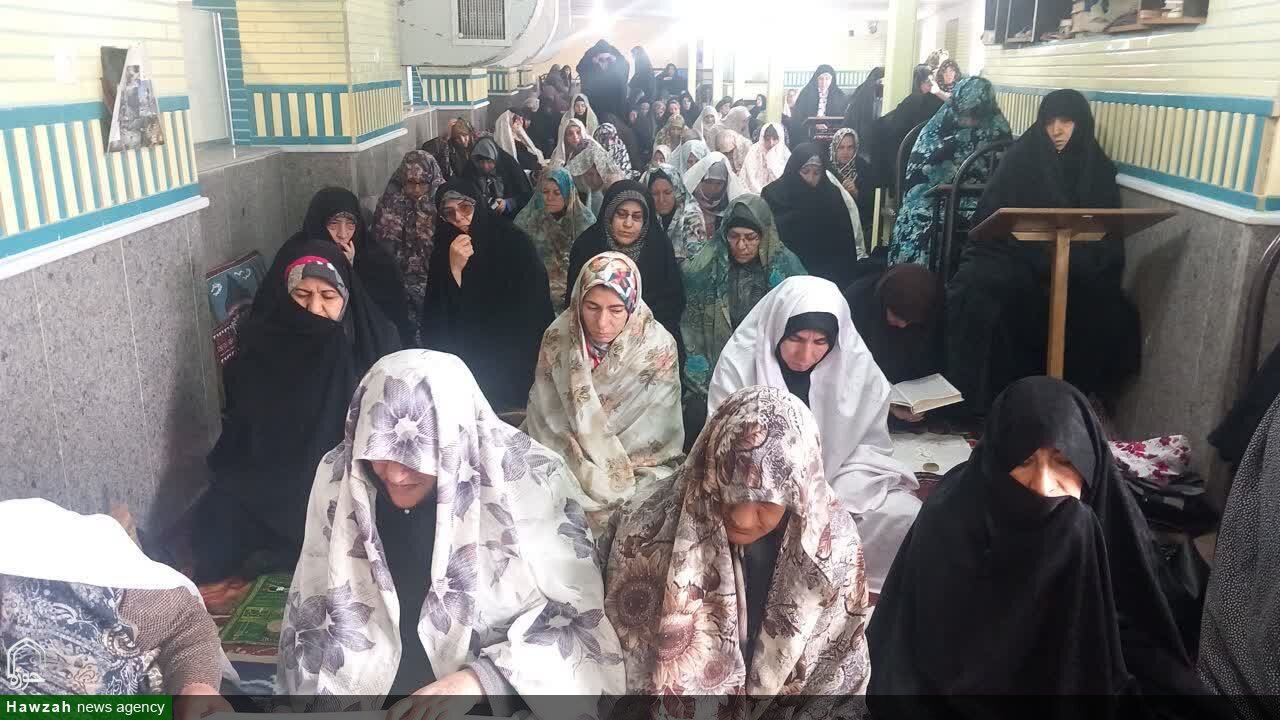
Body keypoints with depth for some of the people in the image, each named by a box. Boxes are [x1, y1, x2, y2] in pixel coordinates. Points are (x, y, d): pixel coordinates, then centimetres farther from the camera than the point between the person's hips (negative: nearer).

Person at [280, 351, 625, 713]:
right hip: (375, 692, 3)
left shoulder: (529, 481, -17)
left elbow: (581, 612, -12)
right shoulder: (340, 477, -6)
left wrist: (479, 678, -22)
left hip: (503, 696, -2)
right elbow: (315, 614, 3)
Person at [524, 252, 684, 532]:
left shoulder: (658, 349, -13)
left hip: (638, 468, -2)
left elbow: (656, 441, -9)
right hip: (564, 465, 2)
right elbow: (545, 420, -2)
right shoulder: (558, 338, -6)